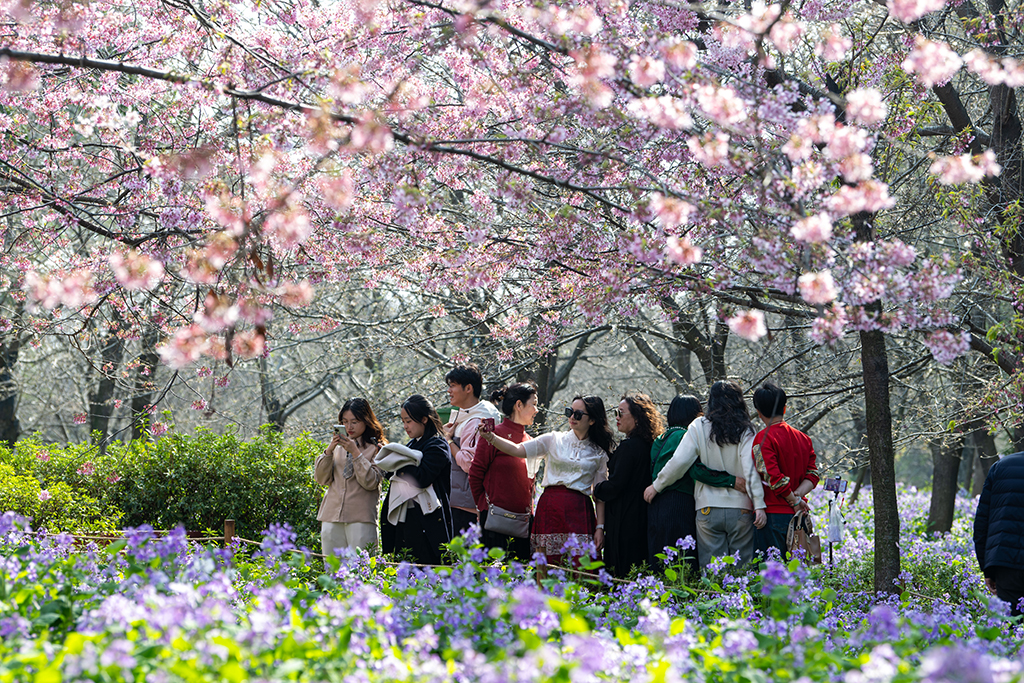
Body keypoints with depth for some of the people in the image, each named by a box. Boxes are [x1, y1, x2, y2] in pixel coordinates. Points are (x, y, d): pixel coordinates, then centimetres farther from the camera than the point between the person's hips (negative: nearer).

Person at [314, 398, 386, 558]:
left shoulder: (376, 448, 2)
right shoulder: (339, 446, 15)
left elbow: (370, 482, -9)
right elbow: (322, 479, 9)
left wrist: (355, 452, -13)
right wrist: (329, 450, -4)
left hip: (360, 518, -4)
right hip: (332, 516, 4)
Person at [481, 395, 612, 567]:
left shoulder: (599, 454, 10)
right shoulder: (554, 440, 10)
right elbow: (517, 450, 1)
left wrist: (600, 527, 0)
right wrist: (491, 437, -15)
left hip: (578, 512, -1)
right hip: (549, 508, 1)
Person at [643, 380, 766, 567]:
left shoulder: (699, 427, 0)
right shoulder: (745, 430, 1)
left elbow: (679, 462, -4)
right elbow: (751, 468, -9)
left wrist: (657, 486, 9)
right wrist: (759, 505, -12)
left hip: (708, 509, 0)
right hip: (741, 508, 0)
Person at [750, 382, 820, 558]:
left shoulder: (763, 439, -10)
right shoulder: (803, 438, 12)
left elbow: (774, 477, -17)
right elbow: (812, 475, 8)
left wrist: (793, 500, -6)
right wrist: (797, 495, -5)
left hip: (773, 514, -7)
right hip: (797, 516, 7)